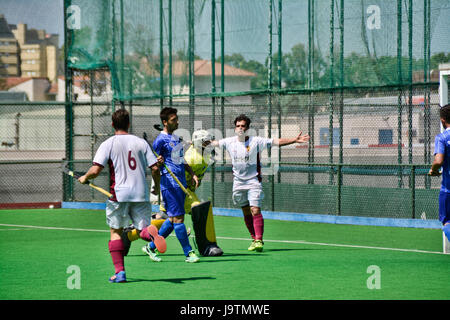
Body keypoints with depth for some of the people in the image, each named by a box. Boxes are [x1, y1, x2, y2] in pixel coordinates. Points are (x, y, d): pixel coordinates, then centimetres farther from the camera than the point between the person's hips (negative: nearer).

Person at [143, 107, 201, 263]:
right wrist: (156, 185, -21)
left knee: (173, 219, 9)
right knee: (178, 218, -7)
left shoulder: (176, 137, 18)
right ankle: (188, 253, -5)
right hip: (169, 184, -9)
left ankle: (151, 247, 19)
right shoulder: (160, 140, -8)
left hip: (181, 182, 9)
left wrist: (192, 174, 20)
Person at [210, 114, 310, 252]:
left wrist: (294, 140, -17)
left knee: (255, 211, -16)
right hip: (238, 182, 4)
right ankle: (254, 238, 17)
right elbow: (214, 143, 15)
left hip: (253, 181, -4)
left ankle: (259, 240, -19)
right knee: (246, 213, 7)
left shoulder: (256, 141, -7)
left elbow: (277, 142, -8)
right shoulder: (230, 142, 2)